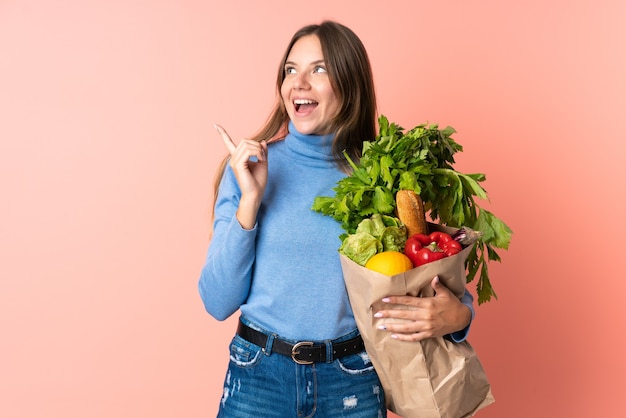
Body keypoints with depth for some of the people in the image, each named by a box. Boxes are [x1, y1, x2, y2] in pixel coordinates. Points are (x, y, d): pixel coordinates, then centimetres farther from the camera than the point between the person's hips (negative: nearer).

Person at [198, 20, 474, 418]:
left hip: (353, 384, 1)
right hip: (259, 378, 0)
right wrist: (250, 201, -17)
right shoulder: (249, 166, -5)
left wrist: (457, 315, -18)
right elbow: (219, 302, -7)